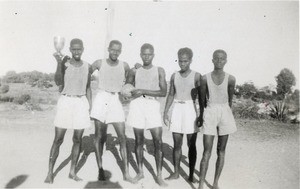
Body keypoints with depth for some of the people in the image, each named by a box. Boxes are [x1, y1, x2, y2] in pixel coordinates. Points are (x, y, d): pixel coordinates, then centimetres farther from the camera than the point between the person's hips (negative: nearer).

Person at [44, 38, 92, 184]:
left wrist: (90, 107, 7)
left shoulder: (87, 66, 6)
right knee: (58, 139, 0)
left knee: (77, 139, 5)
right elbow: (58, 82, -17)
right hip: (65, 102, -2)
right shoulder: (64, 63, -1)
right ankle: (50, 172, 11)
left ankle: (72, 172, 17)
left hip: (81, 103, 2)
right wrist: (59, 63, -28)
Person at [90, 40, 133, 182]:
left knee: (122, 137, -4)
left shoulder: (124, 66, 4)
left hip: (115, 101, 1)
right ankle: (100, 170, 14)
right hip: (101, 100, -1)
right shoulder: (99, 63, 1)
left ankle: (126, 173, 2)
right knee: (99, 136, 2)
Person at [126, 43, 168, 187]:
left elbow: (163, 92, -4)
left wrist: (144, 91, -12)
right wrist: (129, 93, -4)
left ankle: (159, 175, 5)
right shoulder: (134, 71, 10)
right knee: (139, 140, 7)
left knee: (158, 141, -6)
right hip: (137, 105, 2)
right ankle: (140, 172, 21)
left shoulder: (159, 71, 5)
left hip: (153, 105, -1)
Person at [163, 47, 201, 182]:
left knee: (191, 145, 4)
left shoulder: (196, 76, -3)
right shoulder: (174, 76, 7)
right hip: (177, 110, 3)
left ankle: (191, 175, 14)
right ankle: (176, 173, 19)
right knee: (177, 144, 7)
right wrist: (165, 113, 8)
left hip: (190, 110, -3)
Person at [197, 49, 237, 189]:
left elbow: (230, 99, 9)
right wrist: (201, 115, 14)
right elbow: (202, 100, 6)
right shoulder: (205, 79, -4)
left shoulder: (230, 79, -3)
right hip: (210, 113, -1)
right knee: (207, 151, -3)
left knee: (221, 151, 9)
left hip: (224, 113, 1)